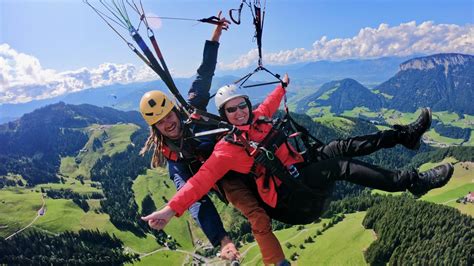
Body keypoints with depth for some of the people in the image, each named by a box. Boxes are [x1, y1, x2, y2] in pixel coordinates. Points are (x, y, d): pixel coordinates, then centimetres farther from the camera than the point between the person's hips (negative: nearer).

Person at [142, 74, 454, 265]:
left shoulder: (256, 119, 7)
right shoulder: (228, 148, -15)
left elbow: (268, 105, 29)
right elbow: (203, 178, -24)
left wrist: (282, 86, 45)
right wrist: (171, 209, -34)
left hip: (300, 169, 8)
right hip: (287, 196, -8)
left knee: (340, 147, -3)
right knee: (341, 165, -19)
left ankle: (404, 134, 9)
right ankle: (412, 180, -9)